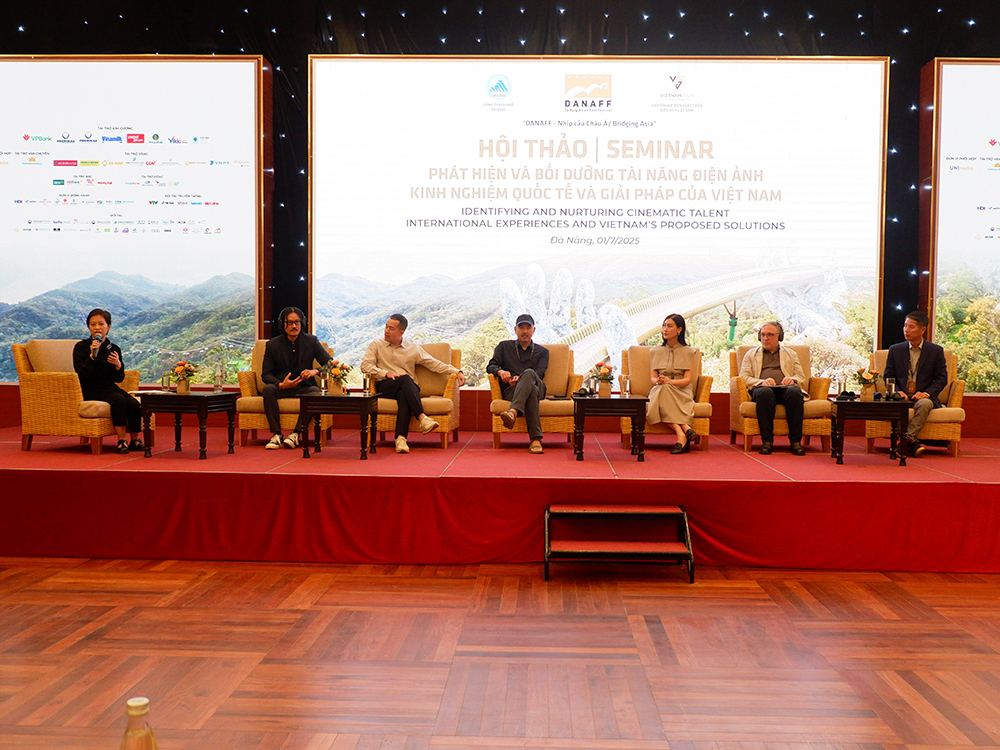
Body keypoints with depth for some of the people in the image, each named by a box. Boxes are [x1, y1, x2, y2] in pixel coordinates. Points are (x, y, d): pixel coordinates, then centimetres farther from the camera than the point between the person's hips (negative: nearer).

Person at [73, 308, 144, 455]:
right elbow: (82, 375, -13)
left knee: (134, 404, -25)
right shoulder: (81, 347, -1)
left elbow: (119, 379, 8)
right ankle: (121, 441, -27)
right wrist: (92, 355, -21)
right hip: (90, 390, -4)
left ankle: (135, 440, -5)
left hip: (109, 387, 4)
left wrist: (118, 365, -12)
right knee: (118, 400, -34)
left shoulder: (114, 349, 10)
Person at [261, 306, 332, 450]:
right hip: (281, 388, 0)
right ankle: (276, 434, -28)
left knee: (316, 392, -33)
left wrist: (315, 371, -22)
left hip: (304, 387, 0)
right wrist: (281, 384, -21)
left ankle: (296, 433, -29)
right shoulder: (272, 345, 3)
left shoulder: (311, 341, 4)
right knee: (268, 389, -32)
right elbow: (266, 374, 0)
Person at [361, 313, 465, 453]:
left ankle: (401, 438, -47)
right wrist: (386, 373, -11)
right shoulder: (376, 345, 16)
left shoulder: (413, 349, 17)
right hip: (384, 386, -1)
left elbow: (434, 364, 12)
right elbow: (365, 365, 4)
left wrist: (456, 372, 0)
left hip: (408, 388, 1)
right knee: (405, 378, -34)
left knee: (403, 396, -37)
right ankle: (422, 418, -45)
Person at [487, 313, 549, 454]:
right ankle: (535, 439, -54)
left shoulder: (542, 352, 25)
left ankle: (513, 412, -60)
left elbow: (540, 373, 6)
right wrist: (500, 372, -13)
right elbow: (490, 366, 14)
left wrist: (521, 379, -17)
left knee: (528, 373, -38)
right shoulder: (504, 346, 27)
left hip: (538, 388, 0)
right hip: (510, 390, 0)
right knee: (532, 391, -39)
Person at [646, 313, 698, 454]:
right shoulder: (655, 351, 17)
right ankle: (685, 428, -45)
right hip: (660, 390, 2)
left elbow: (687, 380, -1)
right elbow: (652, 377, 8)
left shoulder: (688, 352, 9)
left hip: (681, 391, -2)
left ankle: (681, 437, -44)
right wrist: (657, 381, -19)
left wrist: (670, 381, -22)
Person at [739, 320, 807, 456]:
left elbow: (802, 378, 19)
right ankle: (767, 441, -36)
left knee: (794, 392, -36)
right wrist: (762, 381, -10)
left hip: (785, 388, 1)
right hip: (763, 388, -1)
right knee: (765, 392, -39)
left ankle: (795, 441, -33)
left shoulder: (791, 354, 28)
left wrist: (792, 379, -5)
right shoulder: (751, 354, 23)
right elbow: (743, 377, 9)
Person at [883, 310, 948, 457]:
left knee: (925, 404, -37)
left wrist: (927, 393, -13)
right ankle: (912, 443, -34)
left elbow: (942, 378, 5)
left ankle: (907, 439, -38)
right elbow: (888, 377, 11)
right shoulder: (895, 350, 11)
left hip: (923, 397, -1)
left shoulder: (936, 351, 7)